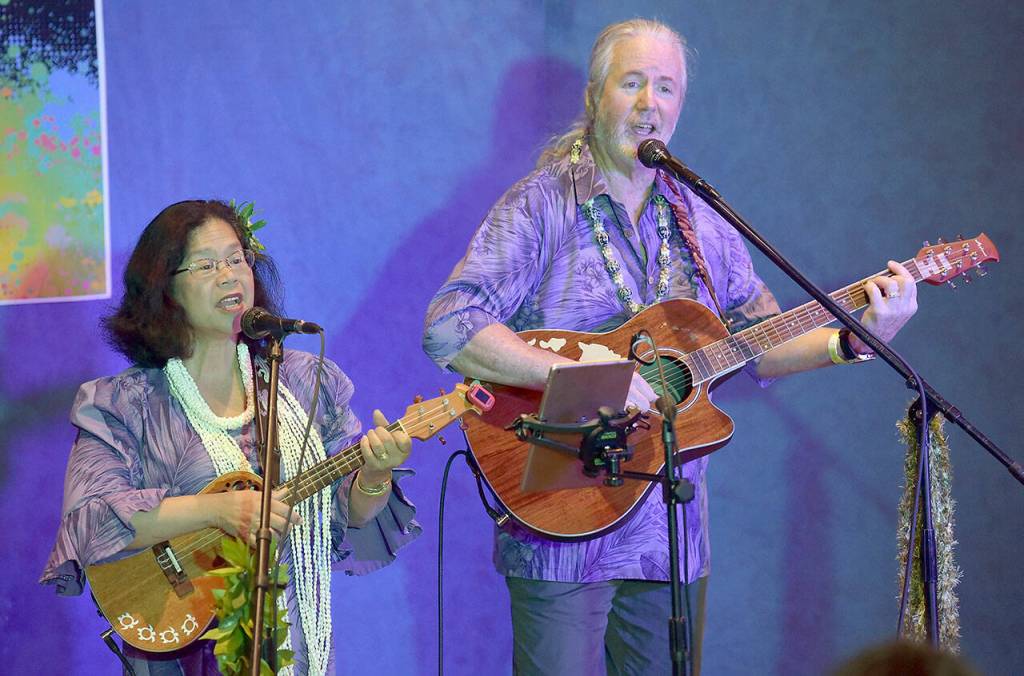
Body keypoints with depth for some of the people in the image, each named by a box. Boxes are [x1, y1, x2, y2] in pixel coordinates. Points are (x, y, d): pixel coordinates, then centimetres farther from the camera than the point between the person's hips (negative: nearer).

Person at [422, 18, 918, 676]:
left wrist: (854, 340, -4)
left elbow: (759, 343, 14)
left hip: (672, 534, 5)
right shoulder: (540, 206, -7)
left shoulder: (701, 221, 11)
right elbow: (448, 329, -18)